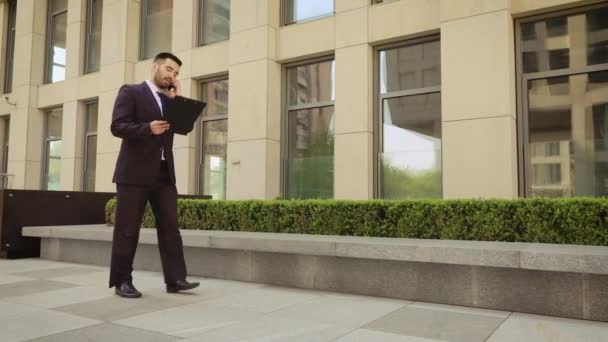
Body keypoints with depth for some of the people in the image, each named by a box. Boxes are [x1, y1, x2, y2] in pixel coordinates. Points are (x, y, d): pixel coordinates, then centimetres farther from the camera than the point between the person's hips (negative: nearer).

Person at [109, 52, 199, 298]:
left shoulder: (170, 100, 21)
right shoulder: (131, 92, 2)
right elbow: (117, 126, -9)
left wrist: (175, 98, 5)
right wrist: (148, 128, -23)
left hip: (164, 173, 6)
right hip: (135, 172, -6)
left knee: (170, 227, 1)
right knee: (127, 230, 1)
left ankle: (175, 279, 4)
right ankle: (122, 281, 11)